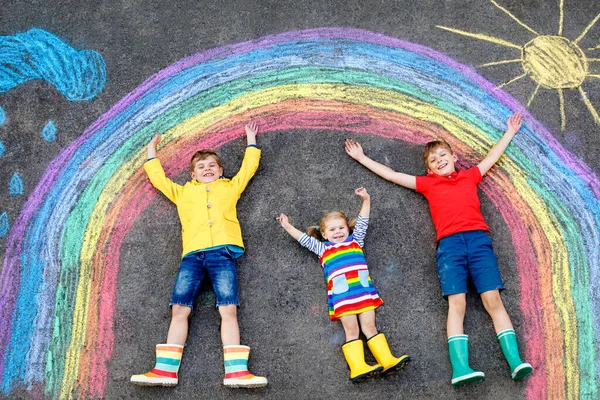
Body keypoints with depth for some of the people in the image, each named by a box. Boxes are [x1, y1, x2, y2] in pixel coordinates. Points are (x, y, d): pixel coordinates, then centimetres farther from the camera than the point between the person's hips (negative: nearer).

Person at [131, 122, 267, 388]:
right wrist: (151, 150, 45)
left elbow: (248, 167, 33)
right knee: (179, 309, -9)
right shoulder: (183, 192, 28)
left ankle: (236, 371, -20)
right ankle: (166, 369, -10)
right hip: (193, 254, 2)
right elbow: (157, 177, 36)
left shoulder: (230, 187, 25)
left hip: (222, 252, -2)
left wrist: (251, 141, 41)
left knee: (228, 309, -14)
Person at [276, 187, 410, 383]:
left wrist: (366, 200, 17)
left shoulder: (355, 240, 25)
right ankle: (357, 367, -20)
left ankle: (387, 360, -13)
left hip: (363, 289, 1)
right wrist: (287, 226, 25)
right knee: (351, 330, -9)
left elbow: (362, 222, 24)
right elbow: (303, 238, 27)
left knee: (369, 326, -6)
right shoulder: (323, 249, 23)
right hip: (341, 293, -1)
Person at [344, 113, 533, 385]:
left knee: (493, 299, -10)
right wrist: (362, 158, 30)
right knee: (456, 302, -13)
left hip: (478, 239, 1)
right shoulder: (428, 184, 21)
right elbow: (391, 175, 26)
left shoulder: (469, 176, 25)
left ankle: (515, 362, -16)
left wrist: (510, 132, 47)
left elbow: (492, 157, 39)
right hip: (450, 243, -1)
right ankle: (460, 368, -24)